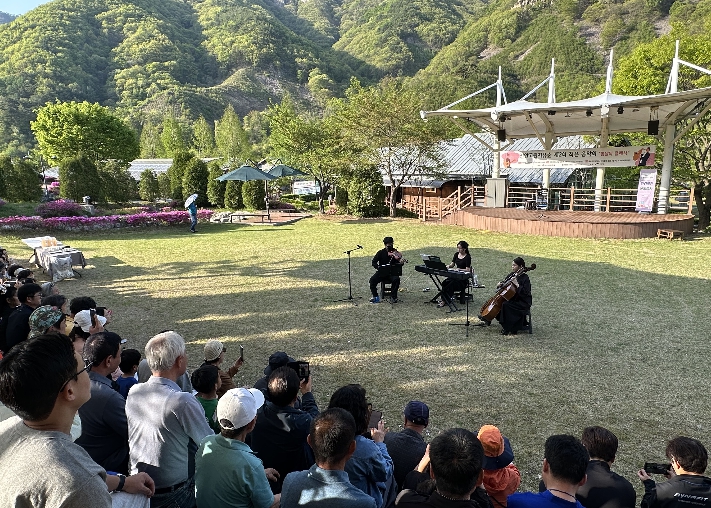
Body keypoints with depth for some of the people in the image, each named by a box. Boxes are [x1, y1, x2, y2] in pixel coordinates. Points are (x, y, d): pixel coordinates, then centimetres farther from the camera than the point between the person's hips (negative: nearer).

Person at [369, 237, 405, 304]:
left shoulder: (395, 253, 0)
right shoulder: (381, 252, 3)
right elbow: (374, 262, -1)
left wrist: (401, 261, -33)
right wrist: (378, 267, -20)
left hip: (392, 272, -1)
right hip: (381, 272, 1)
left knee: (396, 279, -33)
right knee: (372, 280, -25)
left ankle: (393, 297, -16)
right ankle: (375, 297, -11)